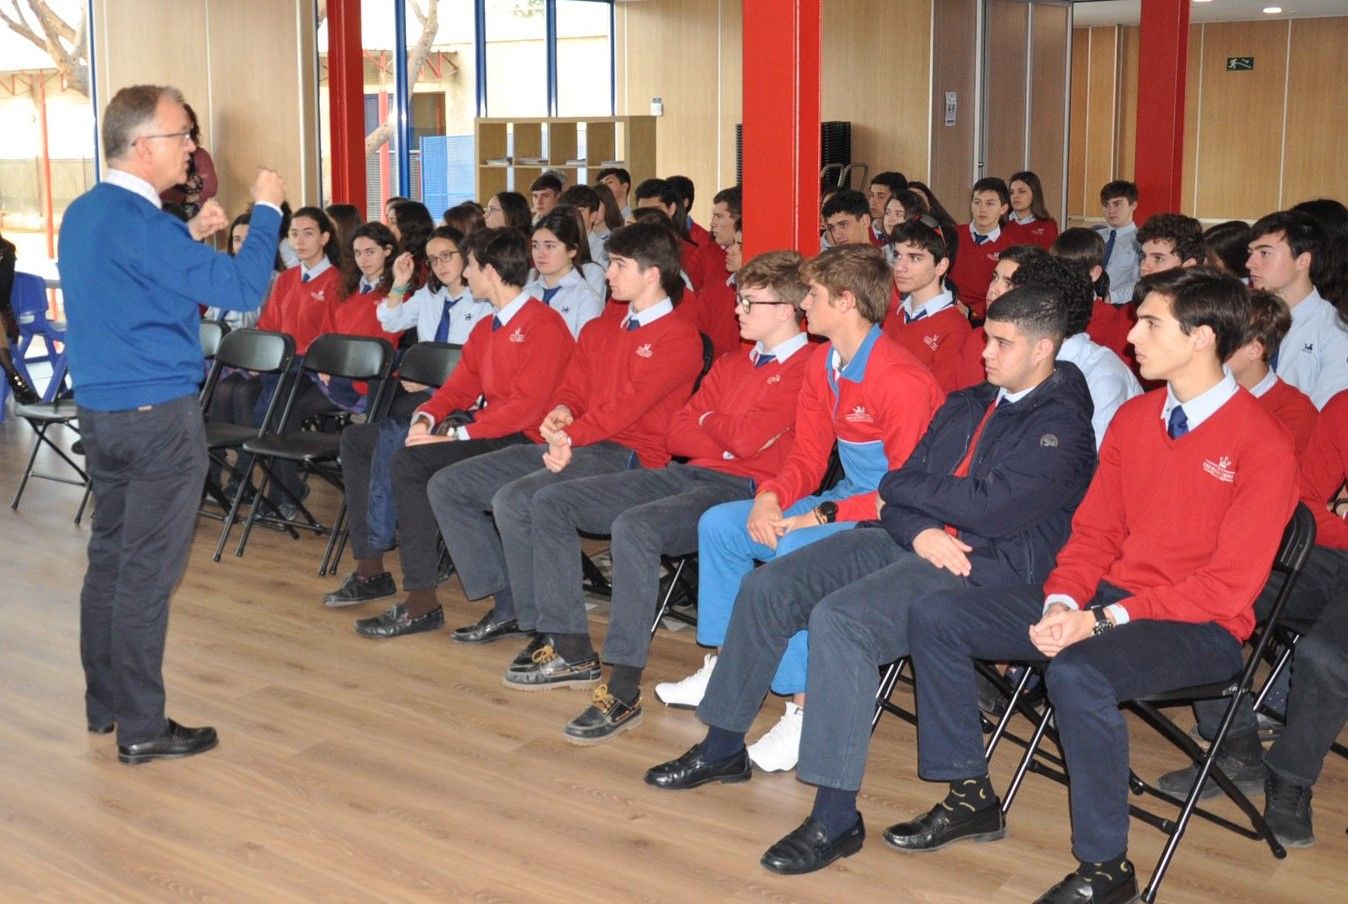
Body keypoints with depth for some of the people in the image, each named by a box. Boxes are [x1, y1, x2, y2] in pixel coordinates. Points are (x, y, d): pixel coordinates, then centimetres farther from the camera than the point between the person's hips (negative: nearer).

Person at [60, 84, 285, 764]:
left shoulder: (82, 214, 10)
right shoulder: (140, 222, -19)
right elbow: (243, 288, -20)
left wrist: (188, 236, 17)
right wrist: (266, 209, -8)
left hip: (99, 411, 9)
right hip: (159, 418, -9)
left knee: (108, 558, 16)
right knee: (147, 573, -3)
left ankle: (104, 705, 27)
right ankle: (141, 729, 5)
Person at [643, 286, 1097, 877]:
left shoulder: (1061, 426, -6)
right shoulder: (966, 405, 19)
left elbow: (991, 510, -18)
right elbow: (902, 483, 13)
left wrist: (902, 492, -4)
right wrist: (918, 530, -10)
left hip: (986, 566, -8)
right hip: (911, 540, 8)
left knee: (838, 618, -32)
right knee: (766, 588, -4)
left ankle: (836, 817, -26)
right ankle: (722, 746, 11)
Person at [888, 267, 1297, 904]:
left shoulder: (1262, 445, -13)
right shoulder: (1133, 418, 9)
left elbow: (1229, 586, -16)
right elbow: (1093, 531, 10)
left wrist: (1105, 620, -22)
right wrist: (1062, 603, -10)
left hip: (1198, 627, -7)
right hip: (1105, 598, 7)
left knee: (1076, 673, -38)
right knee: (935, 617, -6)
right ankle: (970, 797, 7)